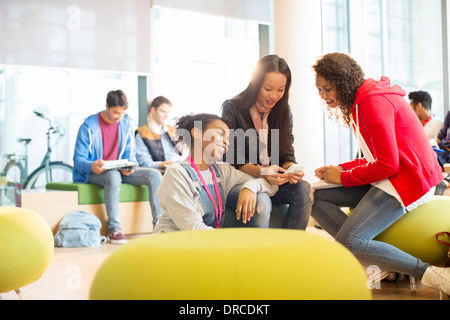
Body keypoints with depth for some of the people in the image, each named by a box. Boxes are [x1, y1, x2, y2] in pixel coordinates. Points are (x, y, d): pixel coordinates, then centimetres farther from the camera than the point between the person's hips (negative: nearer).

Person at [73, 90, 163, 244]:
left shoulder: (126, 124, 7)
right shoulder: (89, 126, -8)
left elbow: (130, 154, 11)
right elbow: (78, 159, -10)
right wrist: (92, 166, -33)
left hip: (119, 171, 5)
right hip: (93, 173, -5)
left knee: (154, 175, -16)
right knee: (113, 176, -40)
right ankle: (114, 229, -37)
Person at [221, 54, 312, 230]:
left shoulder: (283, 111, 9)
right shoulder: (232, 108, -6)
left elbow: (287, 154, 6)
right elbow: (233, 159, -9)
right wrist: (262, 172, -27)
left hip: (272, 182, 4)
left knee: (303, 189, -25)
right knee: (261, 202, -35)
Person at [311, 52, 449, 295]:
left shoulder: (373, 102, -17)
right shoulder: (362, 100, 15)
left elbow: (387, 165, -20)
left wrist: (344, 178, -9)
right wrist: (341, 169, 4)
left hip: (407, 180, -11)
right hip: (389, 177, 11)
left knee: (347, 243, -22)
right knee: (315, 196, -1)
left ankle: (430, 275, -13)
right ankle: (373, 265, -10)